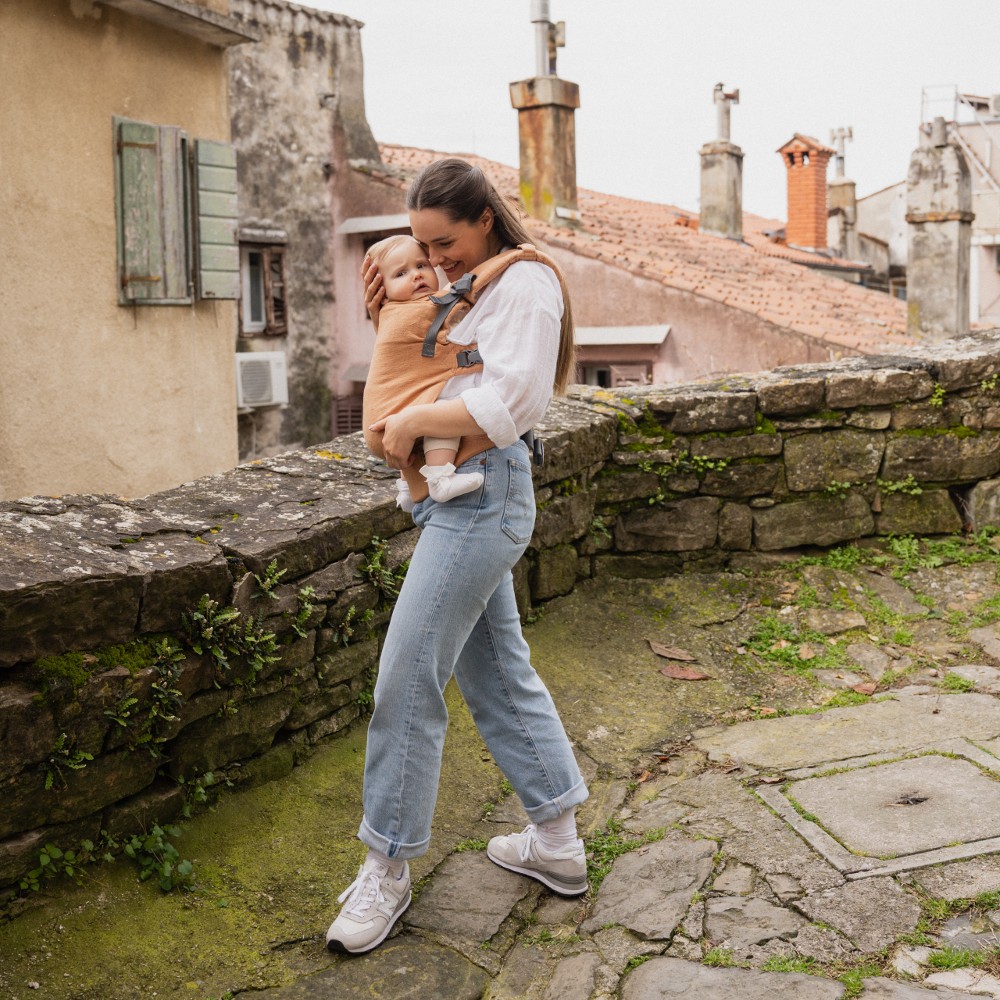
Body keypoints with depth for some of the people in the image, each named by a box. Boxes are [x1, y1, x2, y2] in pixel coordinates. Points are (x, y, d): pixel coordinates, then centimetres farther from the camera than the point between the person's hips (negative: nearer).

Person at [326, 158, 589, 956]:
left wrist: (410, 424, -15)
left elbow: (500, 407, -23)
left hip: (484, 494, -10)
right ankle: (557, 841, 25)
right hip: (460, 499, 10)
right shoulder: (467, 291, 18)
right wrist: (386, 322, 9)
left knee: (408, 677, -8)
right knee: (498, 672, 14)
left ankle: (389, 867, 5)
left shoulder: (525, 285, -10)